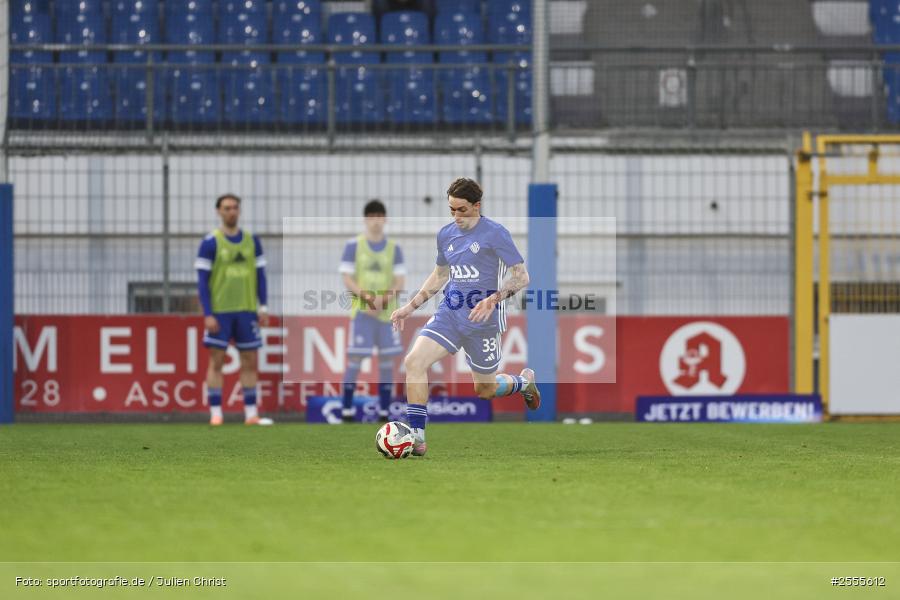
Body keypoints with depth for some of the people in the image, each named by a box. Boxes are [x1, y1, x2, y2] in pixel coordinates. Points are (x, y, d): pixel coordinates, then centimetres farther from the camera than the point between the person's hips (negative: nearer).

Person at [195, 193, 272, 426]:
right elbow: (202, 280, -5)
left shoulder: (252, 241, 8)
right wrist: (207, 314, -12)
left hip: (246, 311, 4)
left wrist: (263, 307, 3)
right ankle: (215, 413, 0)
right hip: (219, 311, -4)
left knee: (250, 361, 4)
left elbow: (260, 275, 11)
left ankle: (251, 413, 9)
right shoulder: (210, 243, -3)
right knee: (216, 361, -2)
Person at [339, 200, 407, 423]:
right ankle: (347, 409, -3)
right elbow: (348, 279, -3)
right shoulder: (353, 245, 1)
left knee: (387, 359, 1)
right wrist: (368, 297, -16)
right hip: (361, 310, -3)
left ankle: (384, 411, 5)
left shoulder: (393, 248, 7)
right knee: (355, 358, -7)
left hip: (387, 311, 3)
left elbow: (400, 282, 4)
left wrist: (384, 298, -14)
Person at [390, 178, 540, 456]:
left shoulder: (495, 233, -10)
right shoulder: (446, 234, 9)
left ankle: (524, 381, 44)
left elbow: (521, 276, -11)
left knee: (485, 390, 9)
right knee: (414, 361, -19)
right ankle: (416, 435, -16)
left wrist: (492, 300, -26)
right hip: (450, 314, 5)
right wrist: (411, 306, 17)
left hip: (483, 319, -5)